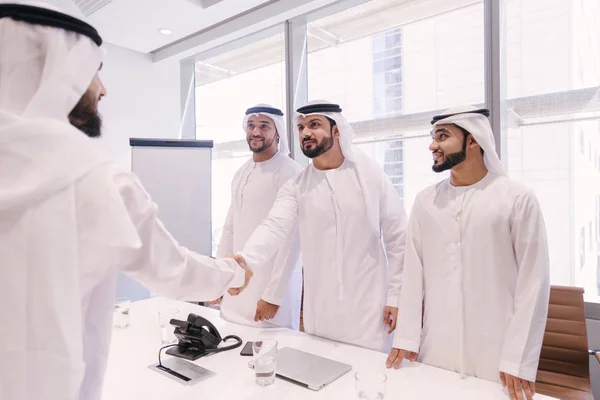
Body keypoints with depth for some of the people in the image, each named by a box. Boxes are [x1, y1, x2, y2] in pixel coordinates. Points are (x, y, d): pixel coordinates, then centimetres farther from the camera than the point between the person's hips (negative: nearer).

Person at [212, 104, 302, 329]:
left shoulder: (288, 172, -12)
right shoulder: (241, 173, 10)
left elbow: (292, 238, -16)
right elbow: (230, 228, 14)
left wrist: (273, 294, -17)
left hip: (272, 287, -6)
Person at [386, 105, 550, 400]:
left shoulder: (518, 199, -7)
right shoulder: (425, 201, 3)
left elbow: (533, 282, -8)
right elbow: (413, 271, 2)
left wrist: (519, 361, -10)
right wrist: (406, 337, -1)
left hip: (496, 356, -3)